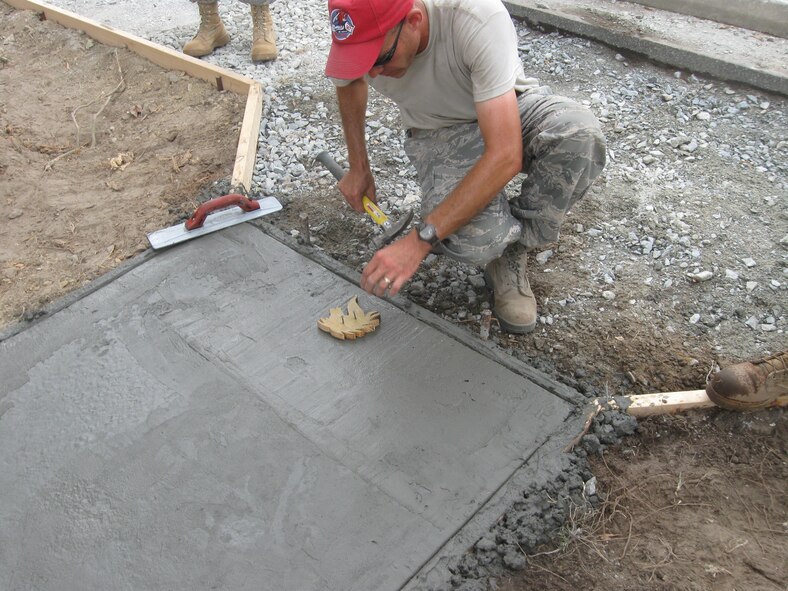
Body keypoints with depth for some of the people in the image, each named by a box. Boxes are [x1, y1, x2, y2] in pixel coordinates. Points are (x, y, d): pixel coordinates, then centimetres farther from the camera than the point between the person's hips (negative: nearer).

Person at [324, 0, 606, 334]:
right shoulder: (354, 37, -22)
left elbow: (505, 156, -40)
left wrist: (419, 241, -43)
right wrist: (358, 167, 6)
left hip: (508, 113, 0)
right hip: (438, 133, 1)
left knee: (579, 133, -37)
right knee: (469, 238, -33)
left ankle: (513, 250, -11)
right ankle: (501, 233, 7)